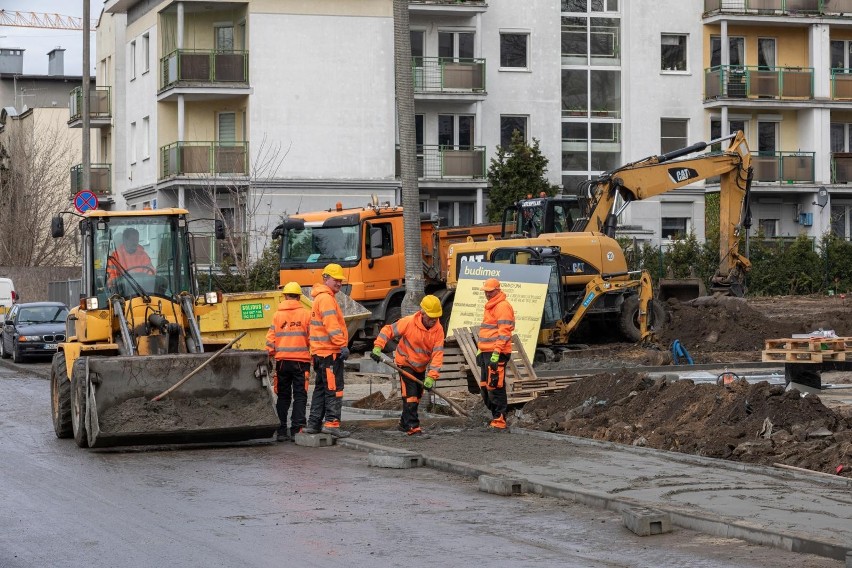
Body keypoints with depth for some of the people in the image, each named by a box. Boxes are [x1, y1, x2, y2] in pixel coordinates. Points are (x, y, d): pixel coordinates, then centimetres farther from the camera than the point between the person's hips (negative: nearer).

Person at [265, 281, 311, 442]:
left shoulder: (277, 315, 4)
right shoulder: (306, 314, -2)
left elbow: (270, 339, 2)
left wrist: (270, 356, 13)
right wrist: (314, 357, 12)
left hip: (282, 361, 2)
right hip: (301, 361, -2)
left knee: (283, 396, 11)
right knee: (300, 396, 3)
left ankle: (281, 431, 10)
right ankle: (296, 429, -5)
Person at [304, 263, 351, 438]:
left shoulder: (321, 298, 22)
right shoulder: (326, 298, -12)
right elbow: (331, 325, -21)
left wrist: (340, 345, 22)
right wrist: (343, 345, -24)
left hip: (321, 352, 11)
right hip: (330, 351, -11)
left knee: (321, 388, 14)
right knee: (334, 388, -9)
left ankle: (314, 423, 17)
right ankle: (331, 423, -11)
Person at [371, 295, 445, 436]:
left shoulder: (438, 330, -16)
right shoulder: (408, 322, -24)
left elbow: (437, 354, -19)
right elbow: (388, 330, -14)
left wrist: (431, 377, -26)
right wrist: (377, 348, -26)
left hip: (421, 367, 5)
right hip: (405, 363, -5)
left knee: (416, 396, 16)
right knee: (410, 395, -14)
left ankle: (404, 423, 33)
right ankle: (412, 427, -12)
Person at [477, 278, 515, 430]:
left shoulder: (503, 306, -10)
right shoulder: (490, 306, 22)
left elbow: (503, 332, -18)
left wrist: (496, 352, -23)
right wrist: (481, 349, 26)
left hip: (496, 354, -10)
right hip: (487, 353, 10)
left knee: (495, 387, -11)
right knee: (485, 386, 12)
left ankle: (500, 420, -9)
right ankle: (496, 417, 18)